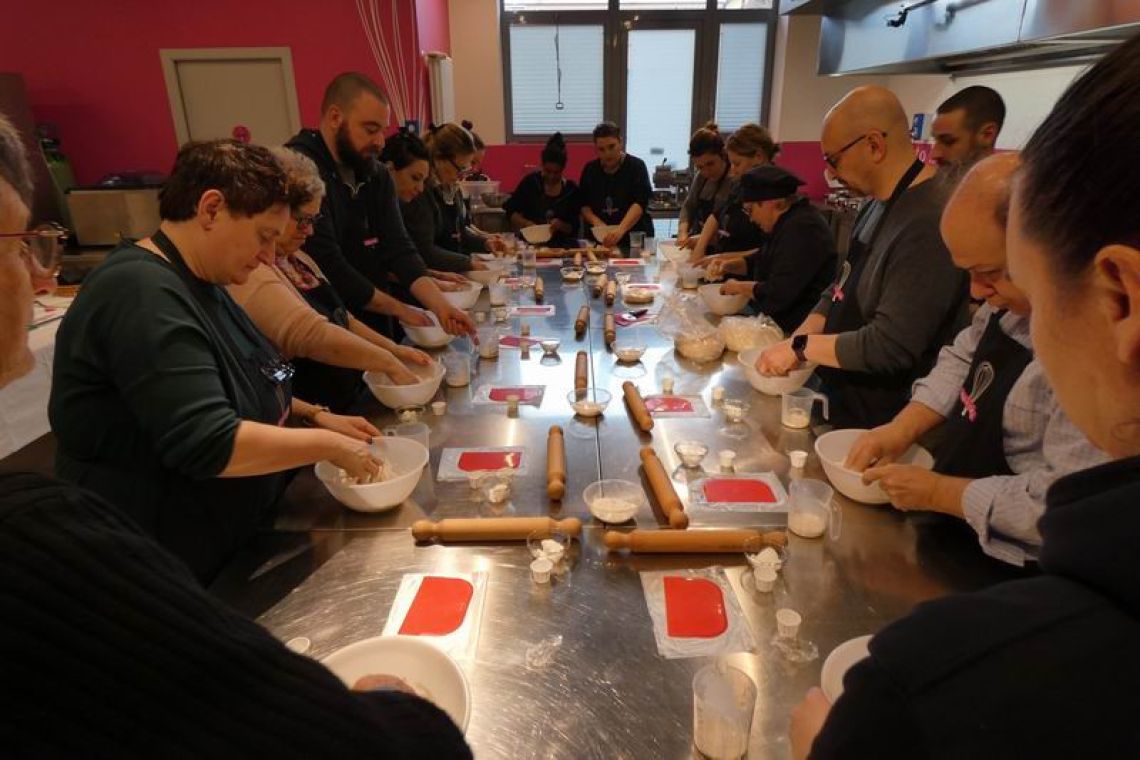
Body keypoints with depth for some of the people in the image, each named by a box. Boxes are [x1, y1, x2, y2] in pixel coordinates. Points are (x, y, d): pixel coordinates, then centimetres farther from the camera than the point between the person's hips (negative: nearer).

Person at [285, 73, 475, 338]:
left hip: (374, 326, 7)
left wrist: (440, 306, -15)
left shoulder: (376, 176, 7)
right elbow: (329, 267, -21)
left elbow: (399, 249, 1)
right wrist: (399, 309, -9)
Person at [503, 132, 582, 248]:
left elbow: (574, 227, 4)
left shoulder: (572, 189, 3)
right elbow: (511, 212, 3)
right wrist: (527, 224, -15)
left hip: (560, 245, 2)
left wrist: (561, 225, -17)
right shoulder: (530, 182, 1)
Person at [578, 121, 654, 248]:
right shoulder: (590, 170, 10)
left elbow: (640, 203, -15)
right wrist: (597, 223, -11)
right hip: (600, 241, 3)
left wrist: (621, 230, -31)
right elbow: (583, 204, 10)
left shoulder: (636, 166, -2)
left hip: (636, 239, -3)